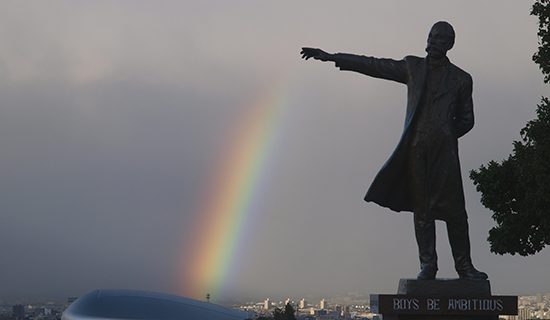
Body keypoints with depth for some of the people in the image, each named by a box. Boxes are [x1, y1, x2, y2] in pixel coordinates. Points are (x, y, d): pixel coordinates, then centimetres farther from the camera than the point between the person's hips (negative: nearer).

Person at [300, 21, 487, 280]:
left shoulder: (460, 79, 13)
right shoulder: (412, 67, 16)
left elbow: (466, 120, 17)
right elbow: (373, 66, 13)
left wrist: (446, 135, 1)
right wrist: (329, 57, 9)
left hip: (444, 151, -1)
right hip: (417, 150, 1)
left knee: (454, 208, -6)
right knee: (422, 209, 0)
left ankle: (464, 266, -1)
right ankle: (427, 265, 3)